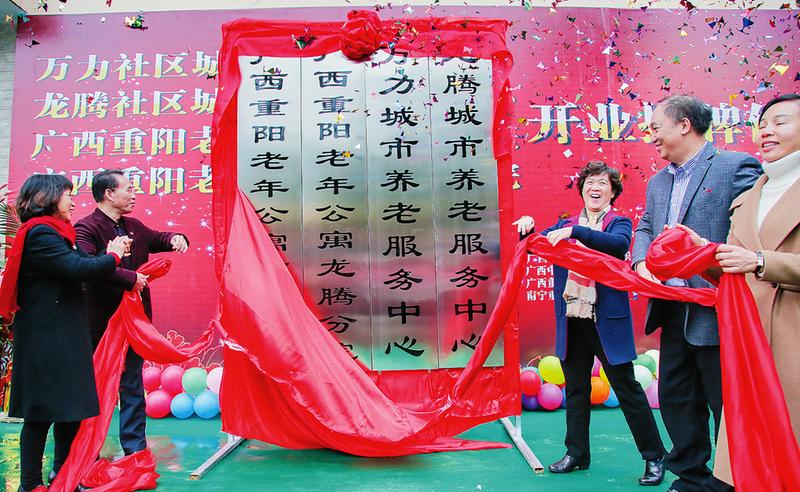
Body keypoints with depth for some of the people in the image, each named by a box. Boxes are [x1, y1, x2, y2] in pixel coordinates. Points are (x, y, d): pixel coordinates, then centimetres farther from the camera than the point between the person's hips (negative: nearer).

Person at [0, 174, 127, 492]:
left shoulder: (49, 233, 17)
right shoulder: (40, 234, -16)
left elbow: (74, 265, 11)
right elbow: (77, 268, -26)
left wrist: (109, 255, 4)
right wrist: (113, 256, -11)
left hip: (61, 335, 10)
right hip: (46, 337, -10)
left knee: (70, 406, 16)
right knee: (42, 412, 0)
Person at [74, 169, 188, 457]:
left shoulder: (134, 227, 12)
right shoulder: (87, 228, -12)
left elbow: (158, 239, 29)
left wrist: (175, 238, 6)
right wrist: (130, 278, -27)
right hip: (101, 323, -7)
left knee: (133, 387, 13)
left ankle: (135, 448, 24)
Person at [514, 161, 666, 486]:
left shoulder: (619, 223, 1)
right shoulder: (565, 224, 13)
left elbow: (619, 244, -21)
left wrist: (575, 232, -30)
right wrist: (528, 227, -12)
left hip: (607, 320, -4)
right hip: (571, 320, 4)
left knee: (627, 388, 4)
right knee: (575, 389, 14)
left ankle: (654, 457, 19)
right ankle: (576, 454, 28)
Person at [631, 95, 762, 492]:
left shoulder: (736, 166, -8)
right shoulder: (658, 182, 16)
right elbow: (645, 228, 16)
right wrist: (641, 263, -3)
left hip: (717, 313, -8)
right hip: (674, 311, 8)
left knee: (726, 402, 4)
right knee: (675, 398, 16)